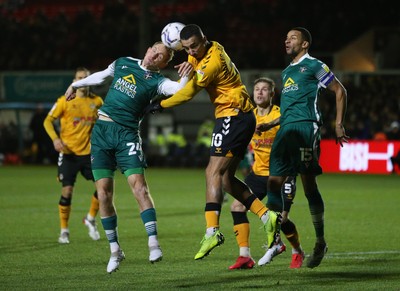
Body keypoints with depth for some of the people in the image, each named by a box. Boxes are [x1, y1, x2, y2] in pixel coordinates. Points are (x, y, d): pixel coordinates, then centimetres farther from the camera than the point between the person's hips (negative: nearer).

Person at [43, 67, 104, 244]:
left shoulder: (96, 101, 5)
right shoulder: (65, 101, -5)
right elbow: (48, 121, -3)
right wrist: (55, 138, -19)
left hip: (88, 152, 3)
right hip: (68, 153, -3)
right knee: (67, 191, -7)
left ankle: (91, 219, 16)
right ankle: (64, 231, 9)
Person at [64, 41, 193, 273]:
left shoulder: (157, 82, -1)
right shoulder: (123, 63, 11)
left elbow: (179, 90, -20)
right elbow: (101, 76, 29)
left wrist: (185, 77, -40)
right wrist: (76, 85, 41)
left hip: (128, 134, -3)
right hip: (102, 130, 3)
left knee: (139, 184, -19)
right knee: (104, 190, -2)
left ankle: (154, 243, -19)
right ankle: (115, 250, 7)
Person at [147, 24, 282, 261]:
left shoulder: (212, 62, -20)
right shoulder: (209, 49, 9)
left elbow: (188, 93, -15)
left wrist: (161, 105, -3)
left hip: (234, 116, -10)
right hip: (241, 117, 10)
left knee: (214, 172, -17)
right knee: (226, 179, 9)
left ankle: (212, 230, -26)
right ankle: (267, 216, 8)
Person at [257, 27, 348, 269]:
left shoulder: (314, 66, 4)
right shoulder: (286, 72, 27)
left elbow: (340, 91, 3)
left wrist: (339, 125, -3)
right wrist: (269, 125, 23)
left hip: (306, 128, -8)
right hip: (286, 129, 8)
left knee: (308, 183, -10)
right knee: (274, 181, -3)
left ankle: (321, 243, -2)